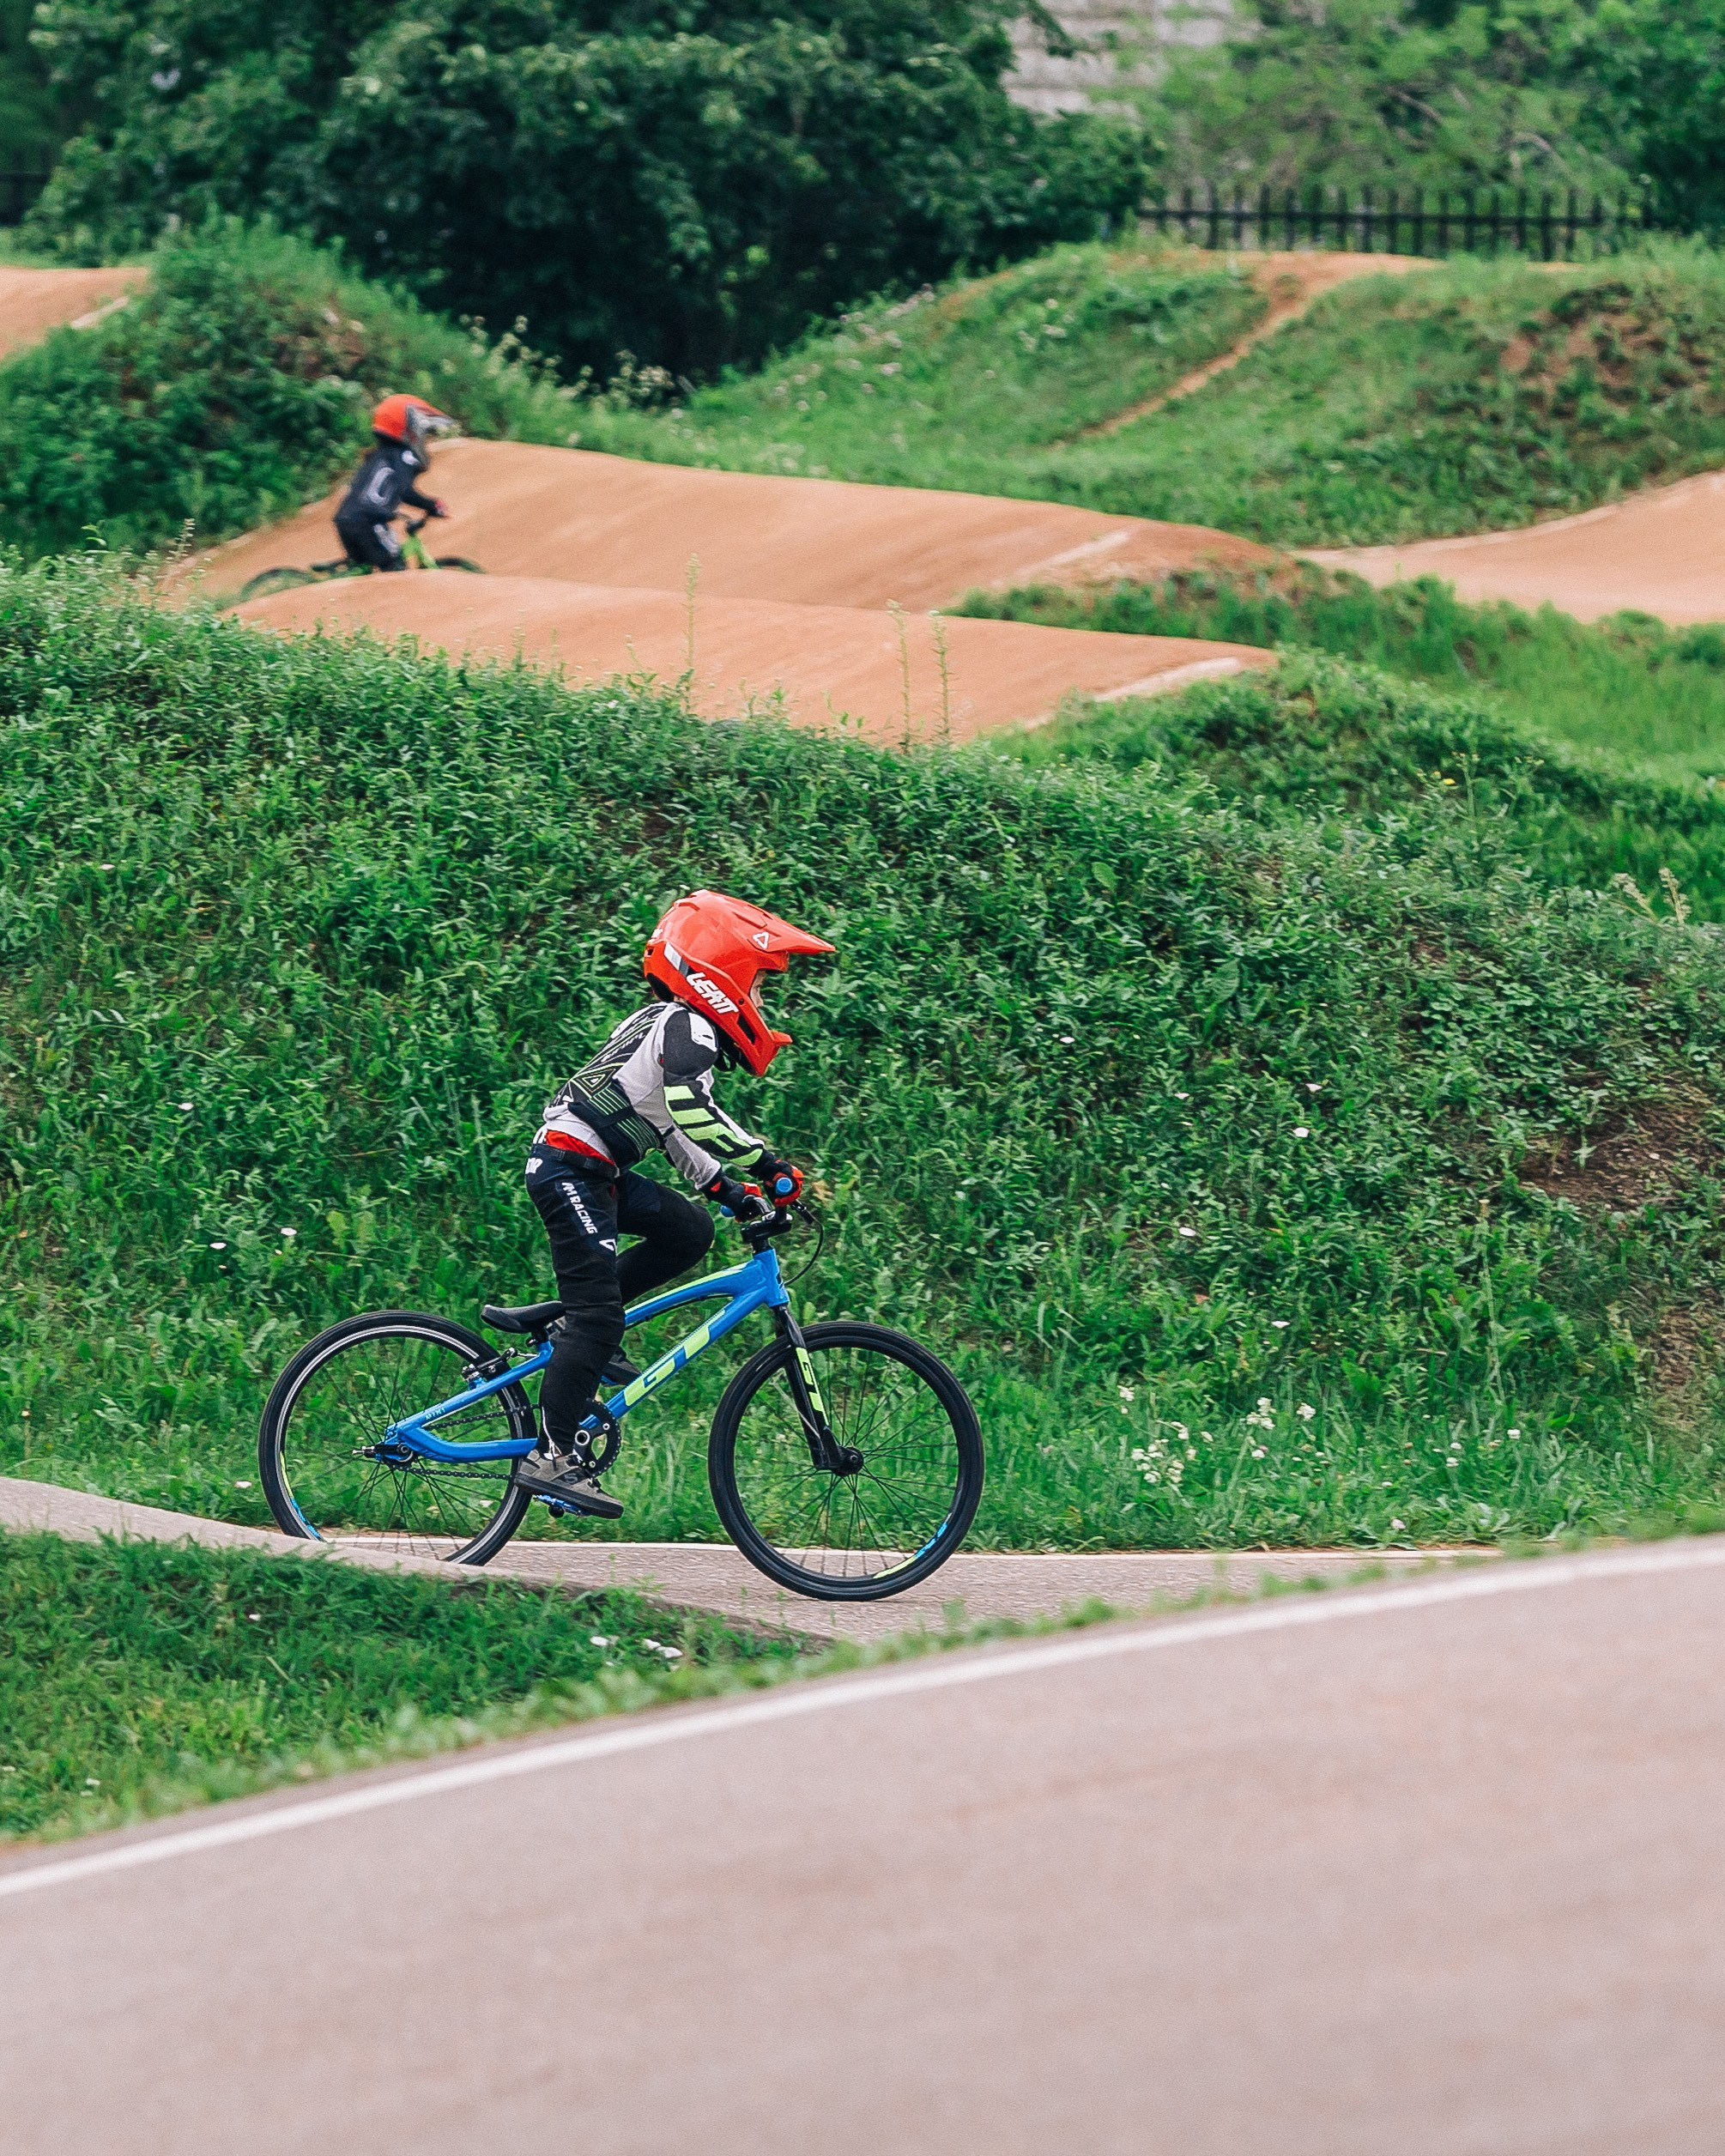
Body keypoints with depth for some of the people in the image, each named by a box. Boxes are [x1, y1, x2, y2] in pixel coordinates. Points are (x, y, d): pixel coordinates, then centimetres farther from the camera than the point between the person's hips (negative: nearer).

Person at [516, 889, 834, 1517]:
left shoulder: (666, 1022, 19)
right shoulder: (687, 1026, -13)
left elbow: (671, 1126, 25)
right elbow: (691, 1108, -30)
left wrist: (724, 1186, 18)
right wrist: (766, 1163, -28)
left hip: (592, 1170, 10)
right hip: (570, 1169, -10)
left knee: (689, 1233, 9)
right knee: (598, 1318, -11)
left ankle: (575, 1329, 11)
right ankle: (553, 1457, -11)